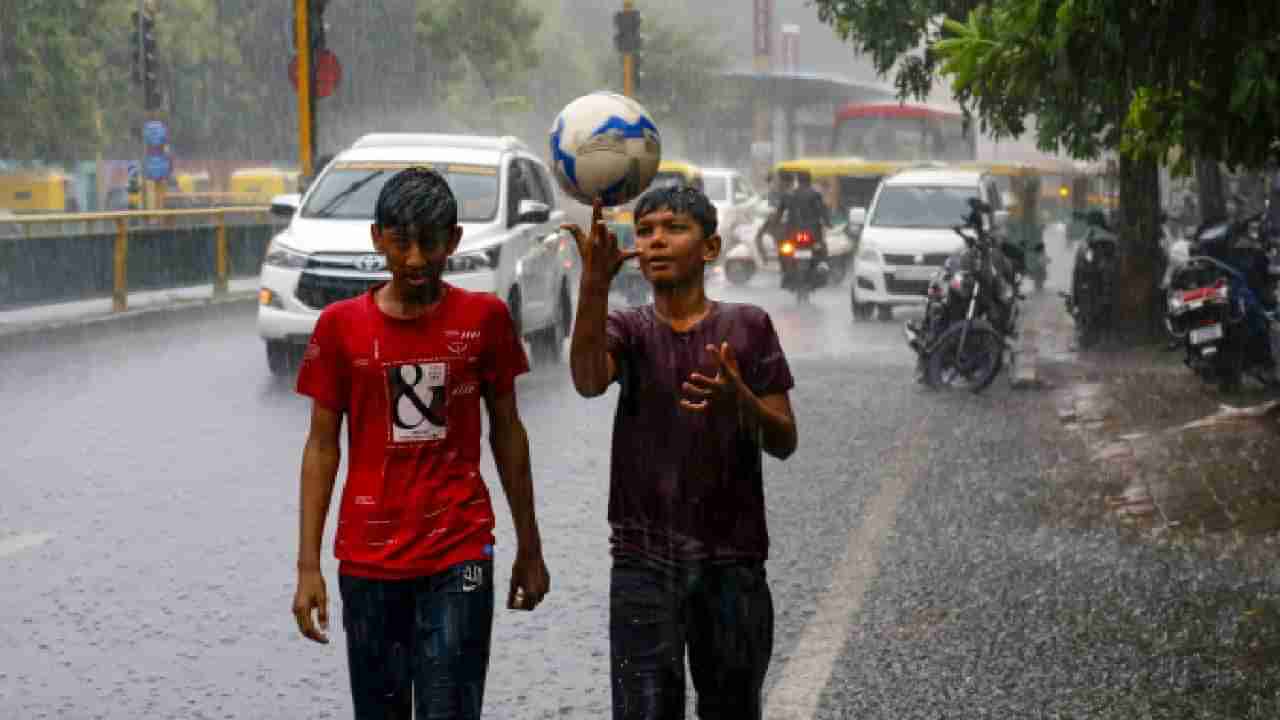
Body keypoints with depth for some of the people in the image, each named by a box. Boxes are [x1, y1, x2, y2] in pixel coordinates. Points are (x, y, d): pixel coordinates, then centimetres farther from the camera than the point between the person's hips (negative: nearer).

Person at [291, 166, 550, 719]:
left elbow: (506, 430, 9)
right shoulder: (341, 325, -1)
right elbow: (322, 446, 2)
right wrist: (308, 565, -3)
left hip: (459, 558, -1)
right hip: (368, 560, 1)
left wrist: (529, 547, 10)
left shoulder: (483, 318, -1)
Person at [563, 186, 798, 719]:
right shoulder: (627, 329, 4)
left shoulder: (748, 326, 3)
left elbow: (783, 442, 0)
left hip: (732, 560, 1)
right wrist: (595, 285, -35)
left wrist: (738, 399, -22)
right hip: (643, 560, 0)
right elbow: (588, 381, -20)